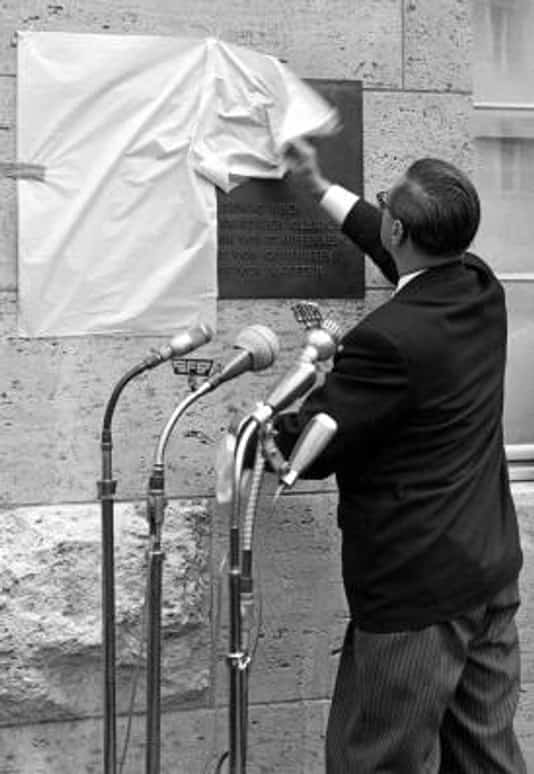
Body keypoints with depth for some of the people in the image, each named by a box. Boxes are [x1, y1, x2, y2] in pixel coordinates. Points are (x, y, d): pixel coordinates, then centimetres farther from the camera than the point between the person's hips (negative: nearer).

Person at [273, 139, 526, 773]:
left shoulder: (388, 339, -25)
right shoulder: (480, 287, 1)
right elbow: (400, 251, 22)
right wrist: (319, 187, 31)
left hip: (417, 590, -9)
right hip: (493, 568, 9)